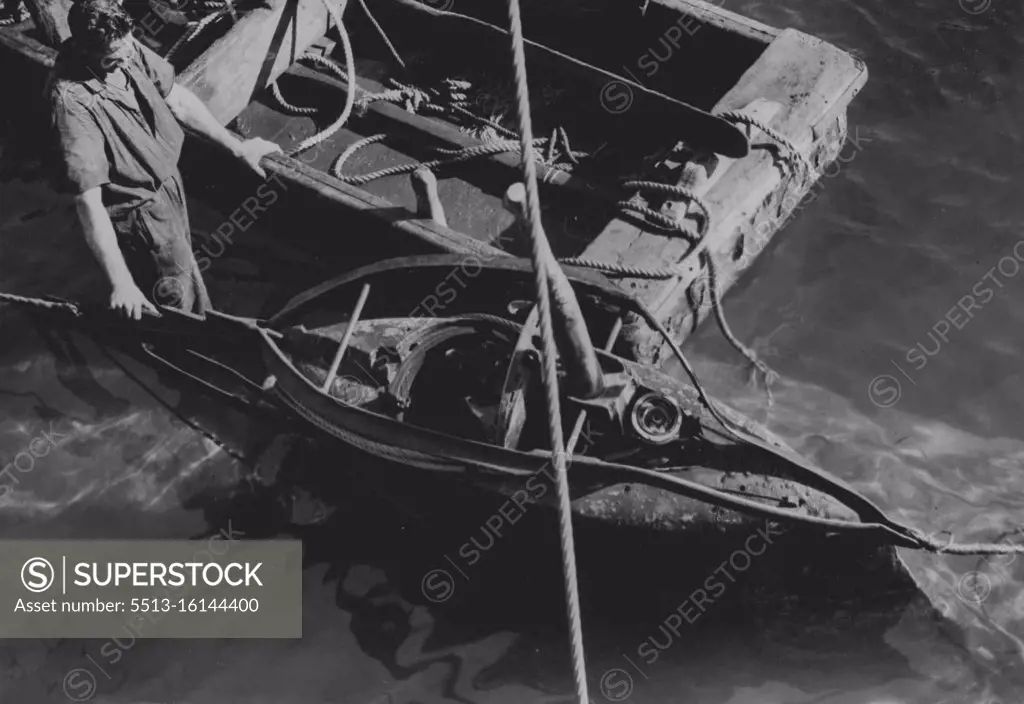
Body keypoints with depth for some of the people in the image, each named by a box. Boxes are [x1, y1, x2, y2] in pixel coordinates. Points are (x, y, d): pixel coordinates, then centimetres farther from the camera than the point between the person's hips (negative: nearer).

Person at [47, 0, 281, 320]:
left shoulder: (126, 50, -15)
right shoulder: (72, 101, -36)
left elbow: (177, 100, 2)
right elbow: (88, 200, -37)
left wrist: (236, 146, 6)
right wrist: (120, 282, -40)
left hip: (167, 183, 7)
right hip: (139, 212, -7)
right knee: (178, 299, 12)